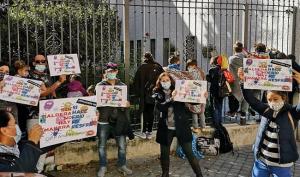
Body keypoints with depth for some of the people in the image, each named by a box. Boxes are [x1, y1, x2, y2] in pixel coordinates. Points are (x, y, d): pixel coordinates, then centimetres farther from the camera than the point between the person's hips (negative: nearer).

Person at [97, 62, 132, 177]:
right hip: (104, 120, -1)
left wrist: (127, 104, -12)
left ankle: (122, 165, 25)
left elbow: (126, 100, 11)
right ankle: (103, 167, 22)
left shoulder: (122, 85, 8)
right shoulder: (100, 85, 3)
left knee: (122, 145, 5)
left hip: (119, 120, 1)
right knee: (102, 145, 7)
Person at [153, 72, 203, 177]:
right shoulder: (157, 94, 1)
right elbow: (159, 107, -17)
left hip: (181, 126, -1)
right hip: (166, 128, 1)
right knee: (164, 154, 12)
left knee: (189, 153, 2)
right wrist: (171, 99, -27)